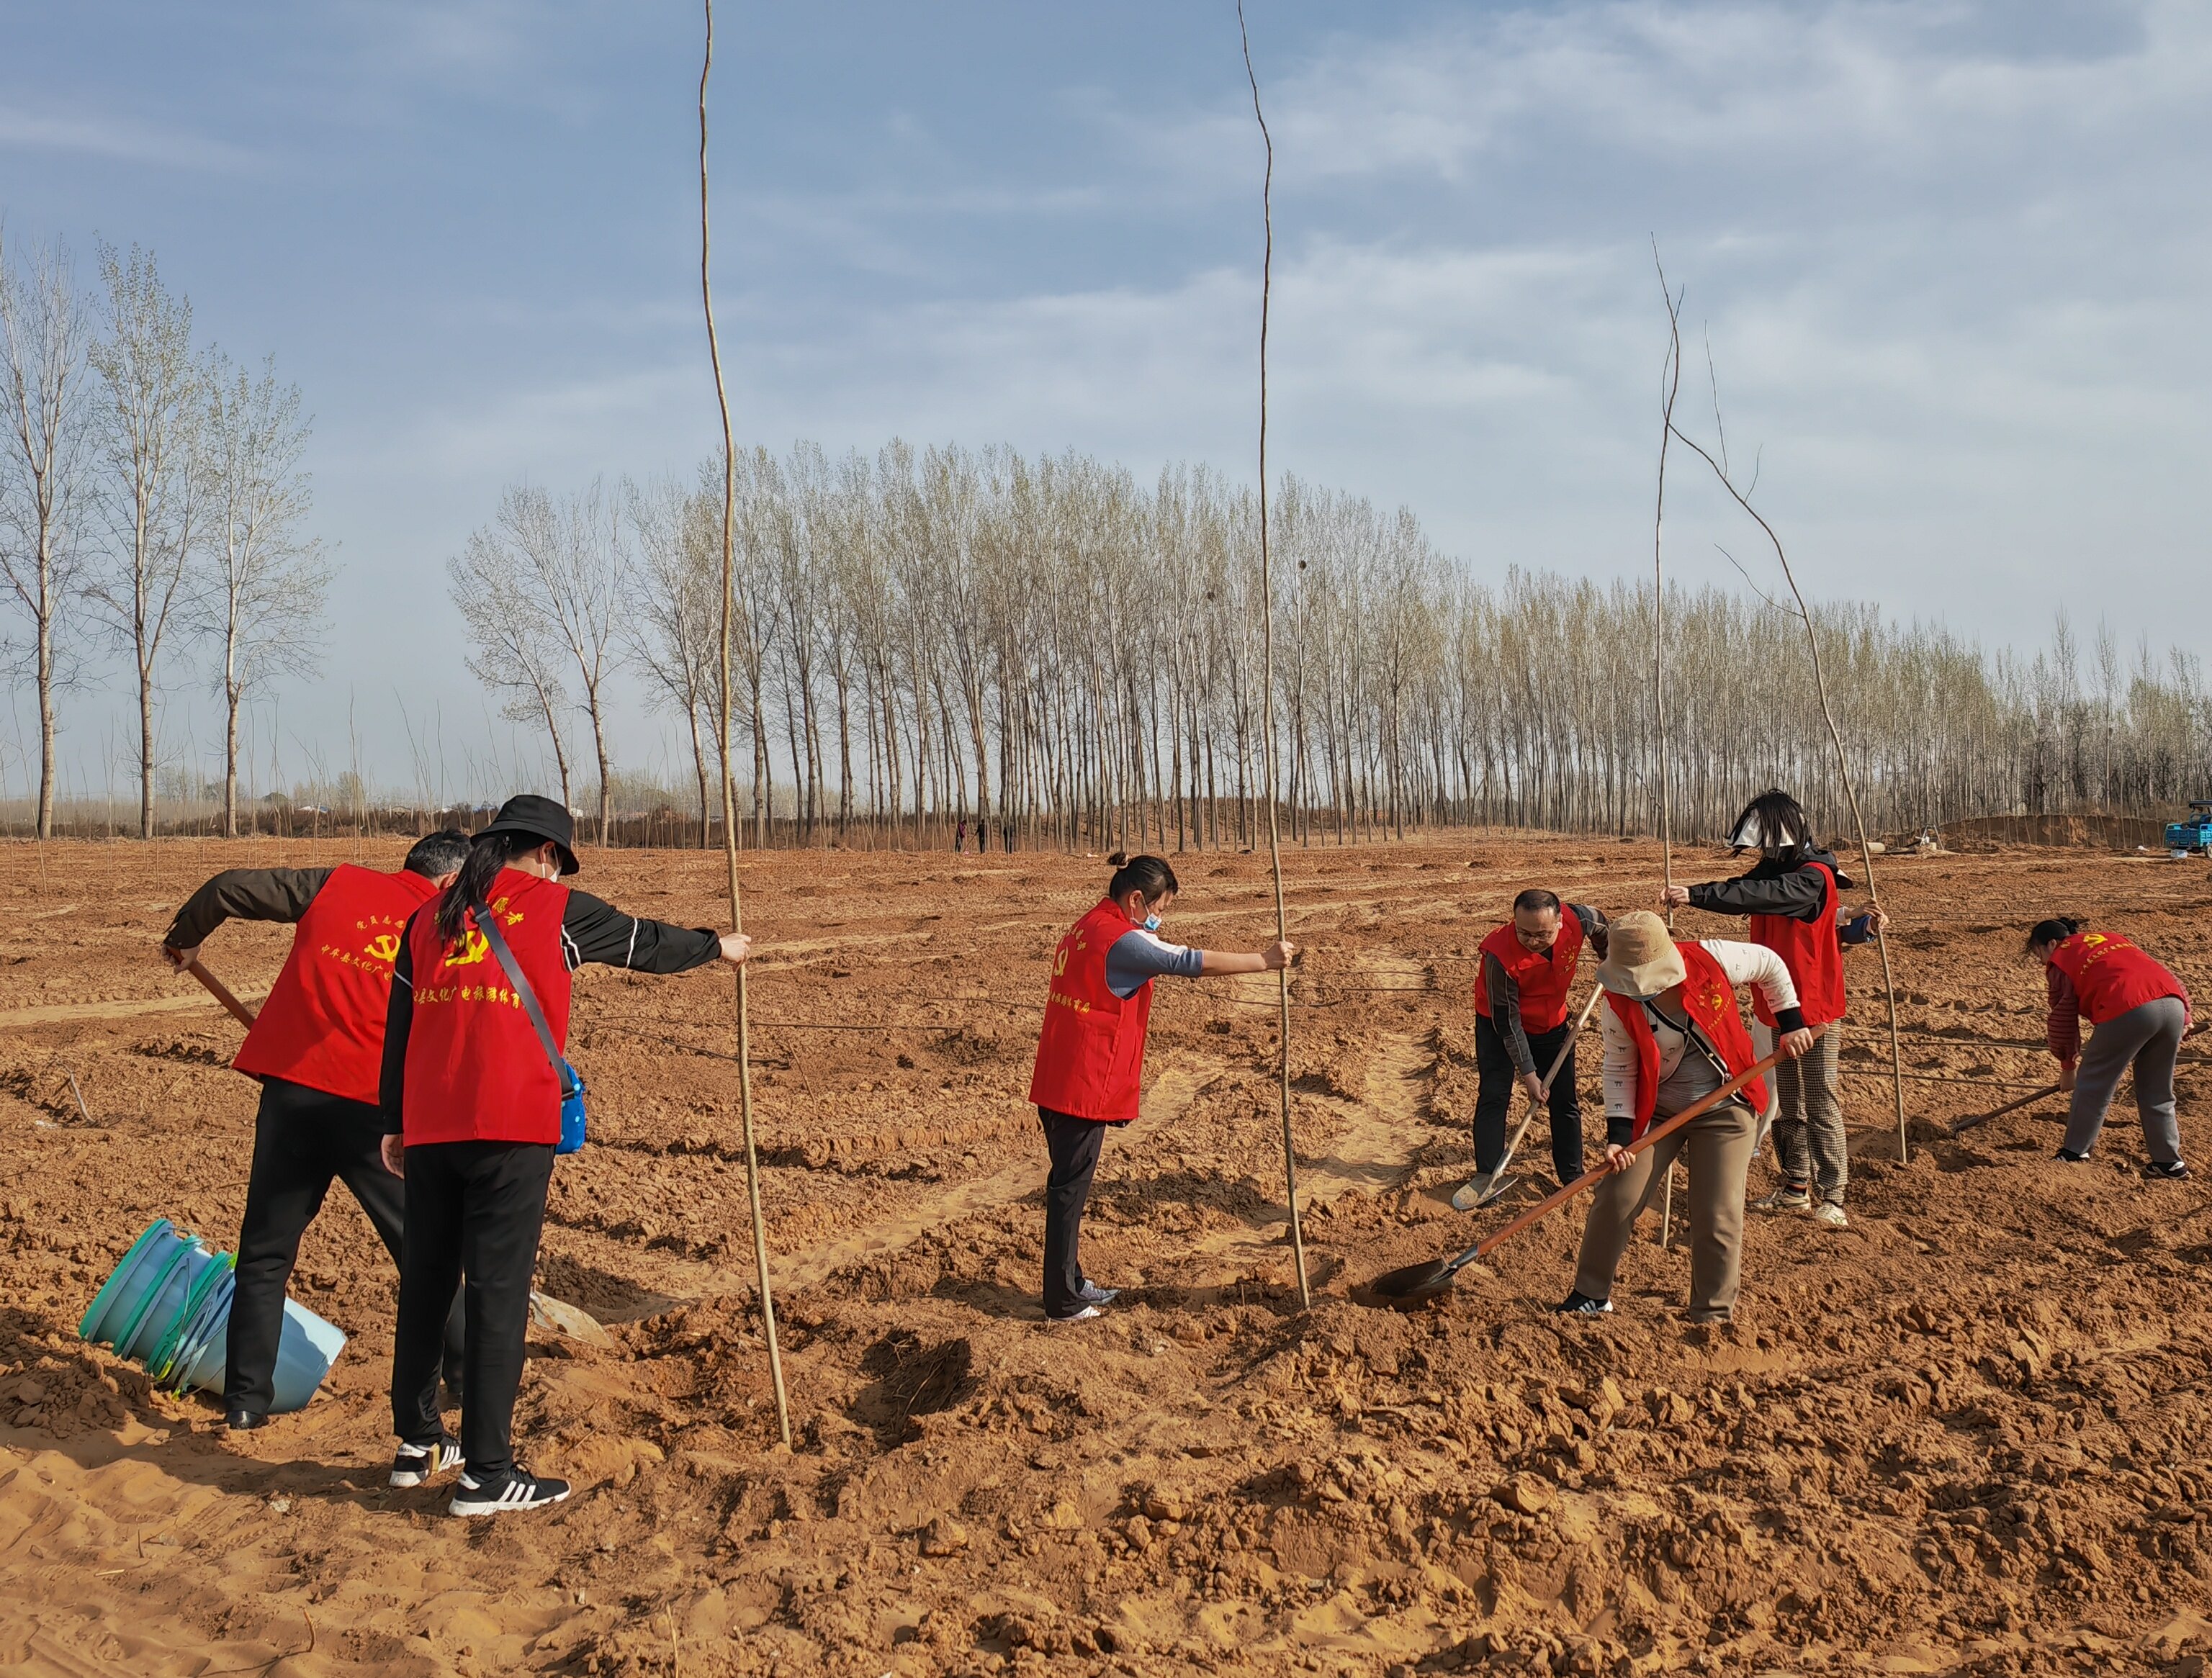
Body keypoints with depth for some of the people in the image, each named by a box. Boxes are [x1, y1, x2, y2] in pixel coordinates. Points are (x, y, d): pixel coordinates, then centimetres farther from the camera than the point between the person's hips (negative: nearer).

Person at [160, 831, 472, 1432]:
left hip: (291, 1089, 2)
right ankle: (470, 1382, 19)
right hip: (377, 1105, -1)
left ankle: (245, 1401, 15)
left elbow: (229, 888, 8)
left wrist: (183, 940, 26)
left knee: (264, 1253, 14)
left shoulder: (337, 884, 8)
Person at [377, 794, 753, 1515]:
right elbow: (648, 945, 14)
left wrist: (394, 1126, 22)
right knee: (498, 1291, -3)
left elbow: (399, 1027, 16)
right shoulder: (555, 909, 1)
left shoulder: (428, 918, 15)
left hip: (428, 1130, 6)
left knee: (424, 1283, 16)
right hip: (511, 1129, -5)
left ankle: (418, 1444, 29)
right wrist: (719, 946, 32)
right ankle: (486, 1472, 0)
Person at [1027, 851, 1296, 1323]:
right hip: (1084, 1086, -10)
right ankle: (1062, 1303, 7)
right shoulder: (1121, 939, -17)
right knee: (1070, 1187, -2)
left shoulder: (1088, 930, 13)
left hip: (1057, 1083, 10)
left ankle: (1071, 1284, 29)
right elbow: (1189, 962, -20)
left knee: (1070, 1183, 17)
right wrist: (1263, 961, -14)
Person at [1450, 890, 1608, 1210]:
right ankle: (1486, 1177, -2)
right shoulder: (1500, 955, -38)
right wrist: (1528, 1074, -24)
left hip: (1552, 1024, 4)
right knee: (1493, 1095, -12)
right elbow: (1507, 1022, -28)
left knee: (1565, 1100, 8)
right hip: (1499, 1025, -4)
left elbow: (1600, 925, 1)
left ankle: (1573, 1177, 21)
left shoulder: (1579, 920, -28)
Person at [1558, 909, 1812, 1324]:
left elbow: (1770, 965, -1)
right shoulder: (1621, 1003, -19)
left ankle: (1713, 1317, 16)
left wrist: (1790, 1024, 0)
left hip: (1723, 1111, -1)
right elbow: (1619, 1070, -7)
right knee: (1616, 1198, -5)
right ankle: (1592, 1295, 16)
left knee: (1718, 1219, -3)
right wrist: (1618, 1135, -15)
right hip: (1655, 1111, 1)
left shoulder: (1712, 960, -22)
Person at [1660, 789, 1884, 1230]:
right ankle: (1796, 1188, 24)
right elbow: (1739, 890, -6)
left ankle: (1831, 1197, 4)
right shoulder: (1774, 871, 8)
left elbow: (1759, 896, -34)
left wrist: (1695, 894, -41)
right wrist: (1687, 895, -25)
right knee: (1786, 1105, 14)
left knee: (1821, 1106, -2)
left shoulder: (1815, 876, -19)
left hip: (1816, 1013, -8)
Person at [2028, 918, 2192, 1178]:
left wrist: (2068, 1067, 25)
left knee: (2093, 1084, 10)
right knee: (2157, 1093, 20)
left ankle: (2074, 1154, 15)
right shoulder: (2113, 938, 33)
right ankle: (2169, 1162, 23)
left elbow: (2063, 1018, 15)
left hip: (2129, 1010, -6)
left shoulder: (2060, 958, 16)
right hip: (2174, 1003, 6)